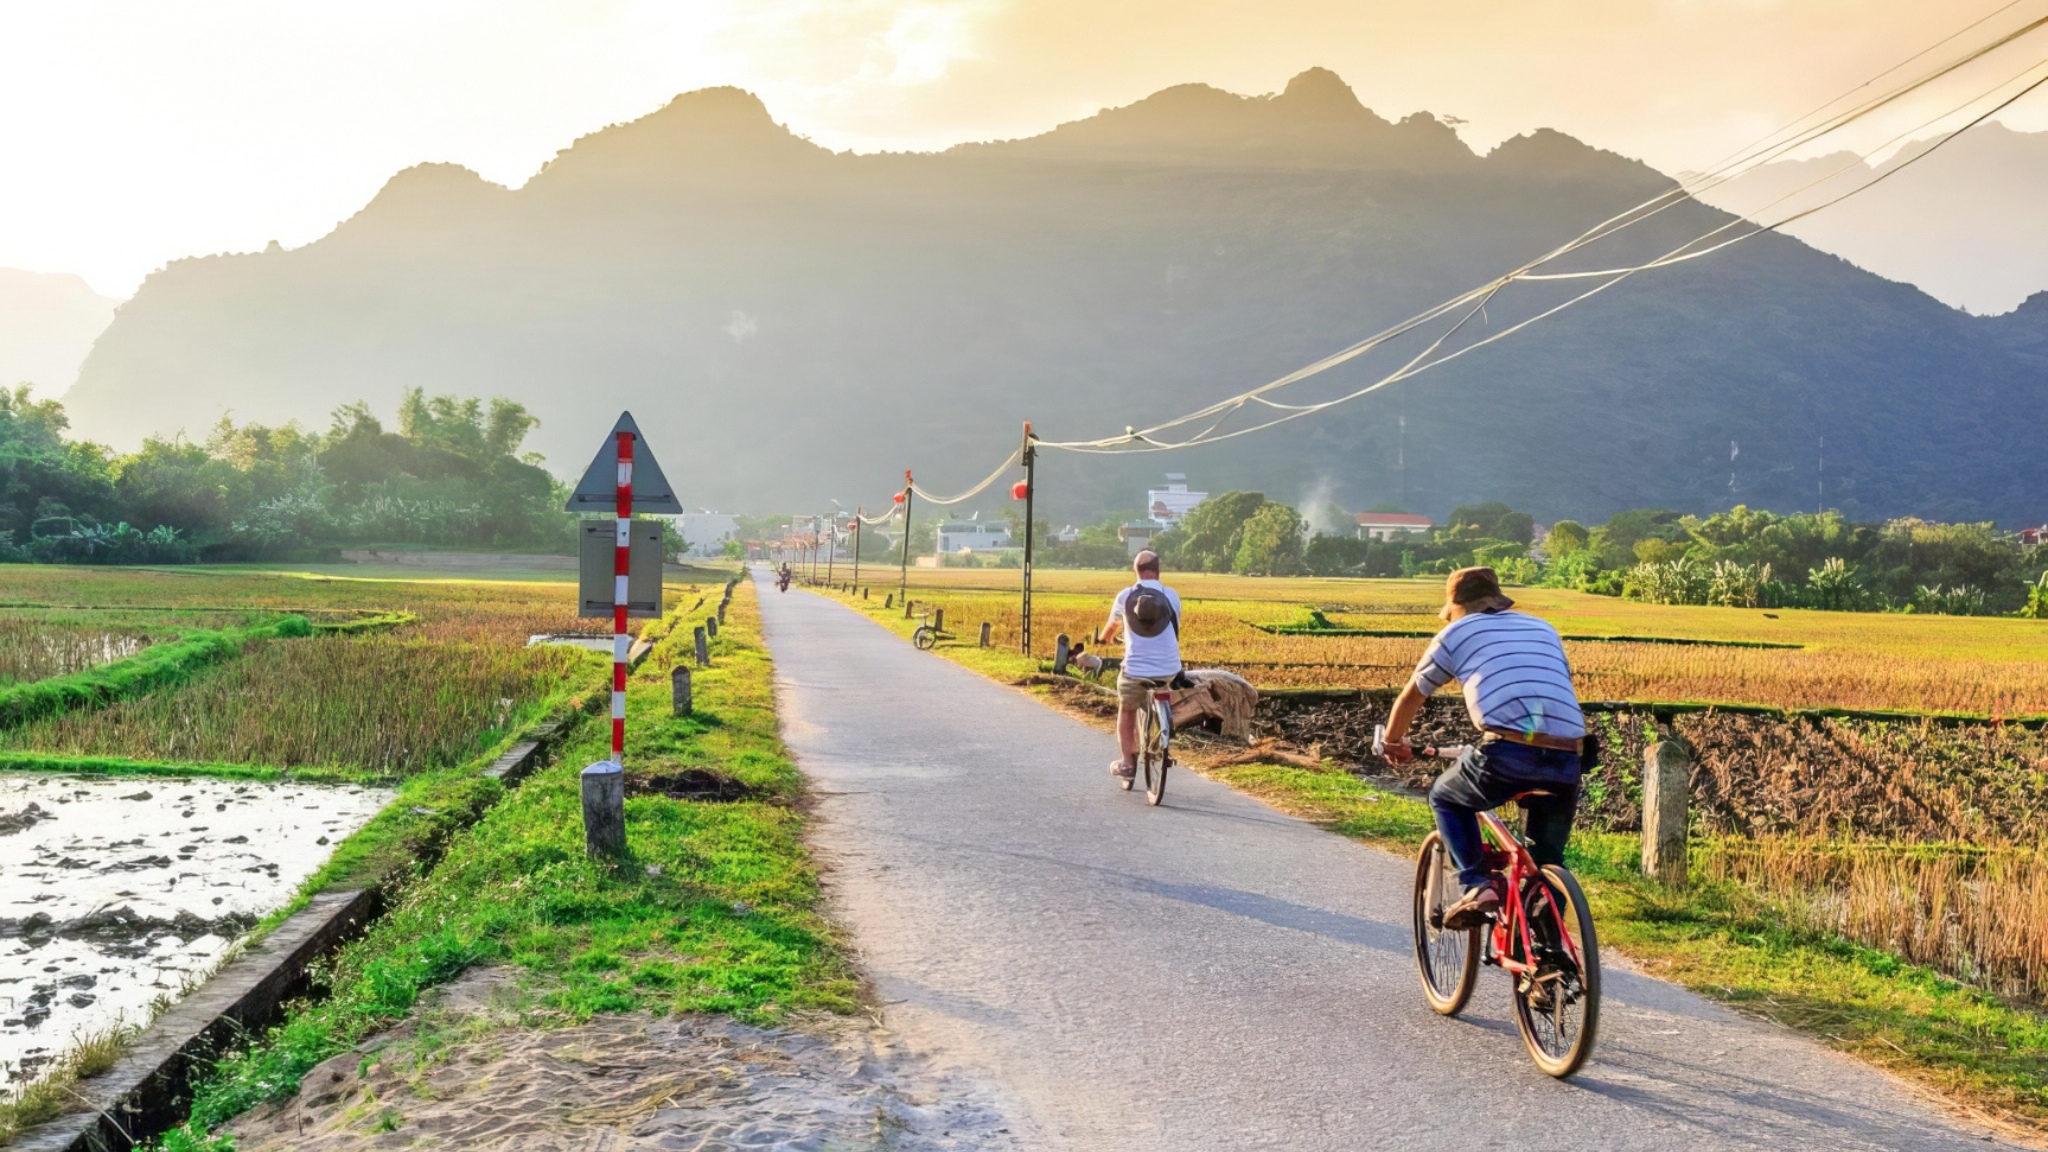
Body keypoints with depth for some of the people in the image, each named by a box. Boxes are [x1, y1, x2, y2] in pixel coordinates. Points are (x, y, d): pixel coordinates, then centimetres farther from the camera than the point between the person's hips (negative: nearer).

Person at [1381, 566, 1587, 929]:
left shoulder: (1456, 633, 18)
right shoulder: (1544, 630, 28)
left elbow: (1411, 697, 28)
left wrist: (1393, 741, 46)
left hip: (1507, 752, -4)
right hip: (1567, 760, 4)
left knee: (1446, 798, 25)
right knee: (1547, 862, 21)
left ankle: (1477, 886, 8)